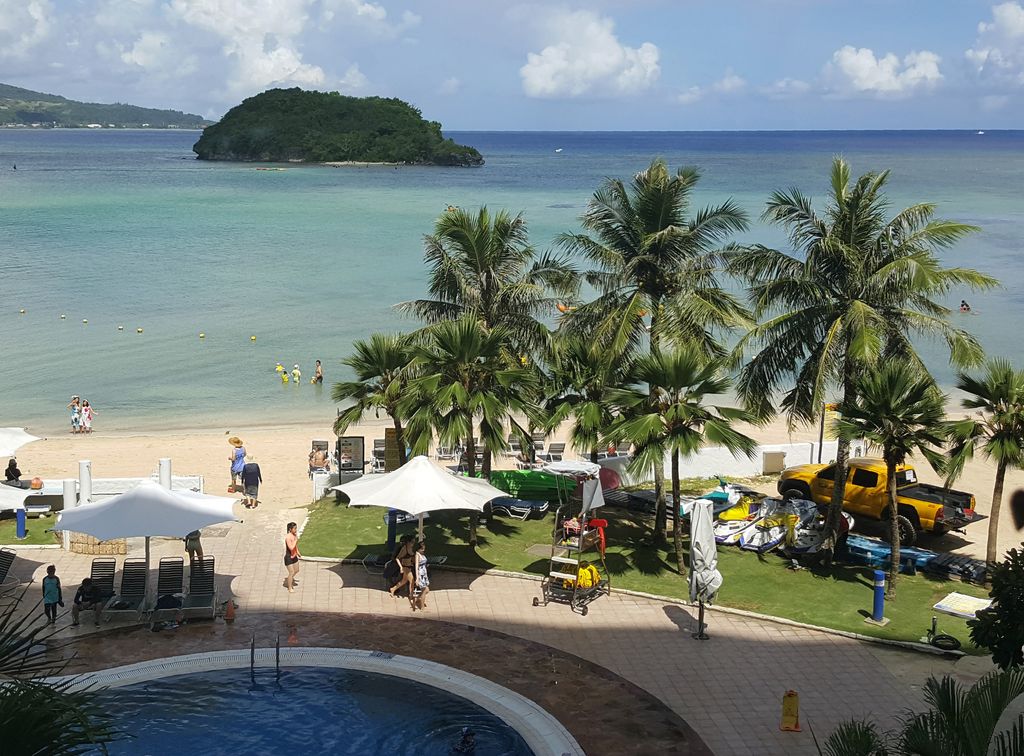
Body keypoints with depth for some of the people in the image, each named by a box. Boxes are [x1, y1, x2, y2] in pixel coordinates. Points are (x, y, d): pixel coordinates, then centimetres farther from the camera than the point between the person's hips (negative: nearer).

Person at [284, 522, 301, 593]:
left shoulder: (294, 535, 0)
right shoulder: (288, 537, -26)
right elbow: (291, 548, -33)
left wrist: (297, 552, 13)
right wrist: (296, 540, -27)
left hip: (294, 556, 9)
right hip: (289, 557, -9)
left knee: (296, 571, 20)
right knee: (291, 572, 0)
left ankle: (288, 581, 43)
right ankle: (290, 588, 17)